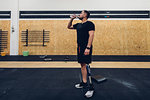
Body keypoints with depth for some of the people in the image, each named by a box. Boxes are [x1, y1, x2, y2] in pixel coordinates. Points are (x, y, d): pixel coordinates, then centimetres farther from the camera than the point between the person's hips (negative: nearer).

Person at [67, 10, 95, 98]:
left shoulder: (89, 24, -8)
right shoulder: (78, 25, 18)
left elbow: (91, 35, -18)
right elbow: (69, 27, 30)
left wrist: (88, 48, -26)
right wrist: (72, 19, 15)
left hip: (86, 48, -9)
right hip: (80, 47, 9)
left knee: (87, 66, -12)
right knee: (82, 65, 12)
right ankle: (84, 83, 23)